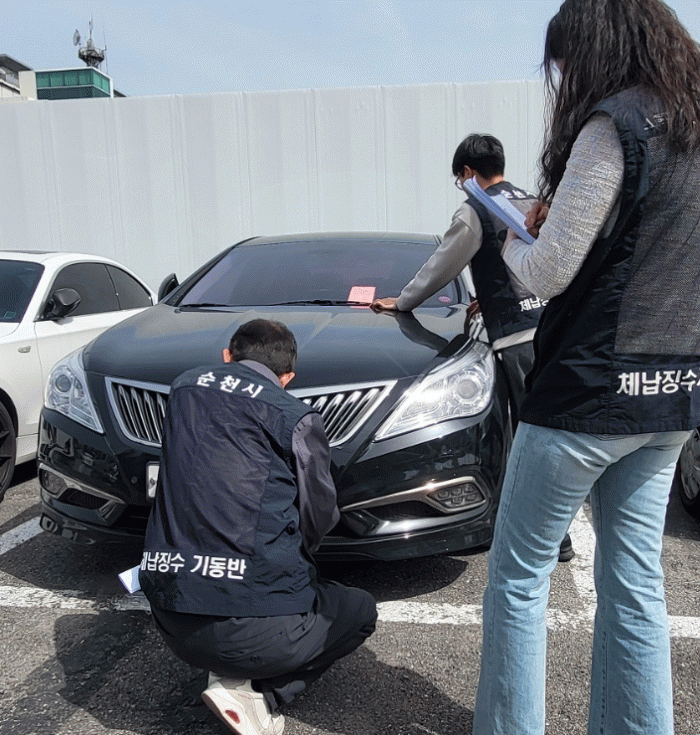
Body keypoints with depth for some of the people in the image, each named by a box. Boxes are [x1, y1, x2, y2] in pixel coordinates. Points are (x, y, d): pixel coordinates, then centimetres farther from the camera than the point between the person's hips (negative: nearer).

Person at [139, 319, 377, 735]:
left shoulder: (185, 386, 9)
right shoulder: (295, 417, -7)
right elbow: (319, 516, 2)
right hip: (253, 626, -6)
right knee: (361, 611, 21)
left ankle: (231, 675, 10)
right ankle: (254, 695, 1)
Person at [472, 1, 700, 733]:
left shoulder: (612, 126, -12)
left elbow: (550, 274, -14)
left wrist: (512, 241, 6)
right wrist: (561, 215, 11)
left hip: (593, 390, -8)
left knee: (519, 576, 6)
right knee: (634, 582, 15)